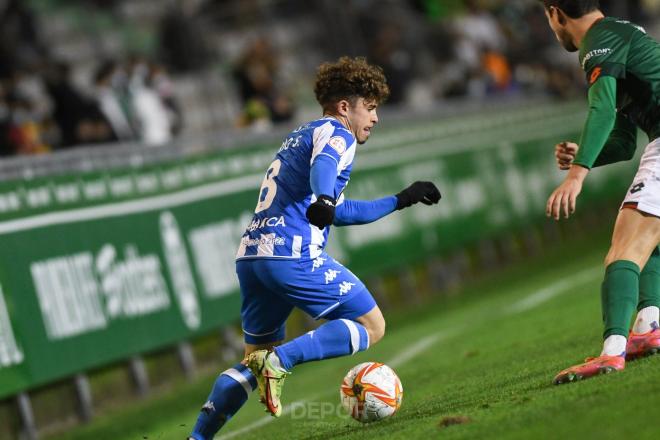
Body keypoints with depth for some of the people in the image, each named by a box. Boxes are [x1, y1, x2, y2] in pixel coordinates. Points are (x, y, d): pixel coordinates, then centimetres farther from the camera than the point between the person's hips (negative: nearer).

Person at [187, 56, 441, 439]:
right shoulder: (337, 134, 2)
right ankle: (280, 361, -18)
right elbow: (324, 162, -25)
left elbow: (339, 212, 38)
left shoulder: (301, 135, 30)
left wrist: (401, 200, 41)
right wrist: (324, 197, -45)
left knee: (257, 358, 17)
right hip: (294, 255, -9)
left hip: (250, 255, 9)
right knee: (372, 327, 0)